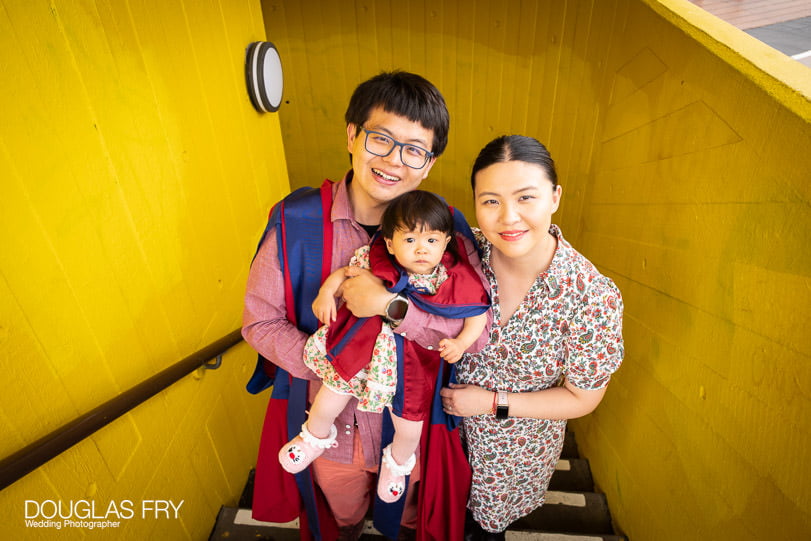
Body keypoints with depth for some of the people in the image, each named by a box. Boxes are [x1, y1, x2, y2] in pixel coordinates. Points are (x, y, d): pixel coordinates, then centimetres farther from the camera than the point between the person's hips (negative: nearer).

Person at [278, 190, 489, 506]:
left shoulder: (456, 281, -17)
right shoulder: (378, 263, -15)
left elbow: (478, 315, -7)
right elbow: (346, 271, 1)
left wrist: (460, 343, -22)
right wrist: (327, 290, -15)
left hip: (416, 358, 0)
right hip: (370, 342, 1)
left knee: (410, 423, 9)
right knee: (336, 385, 6)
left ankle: (398, 462, 48)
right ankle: (316, 436, 44)